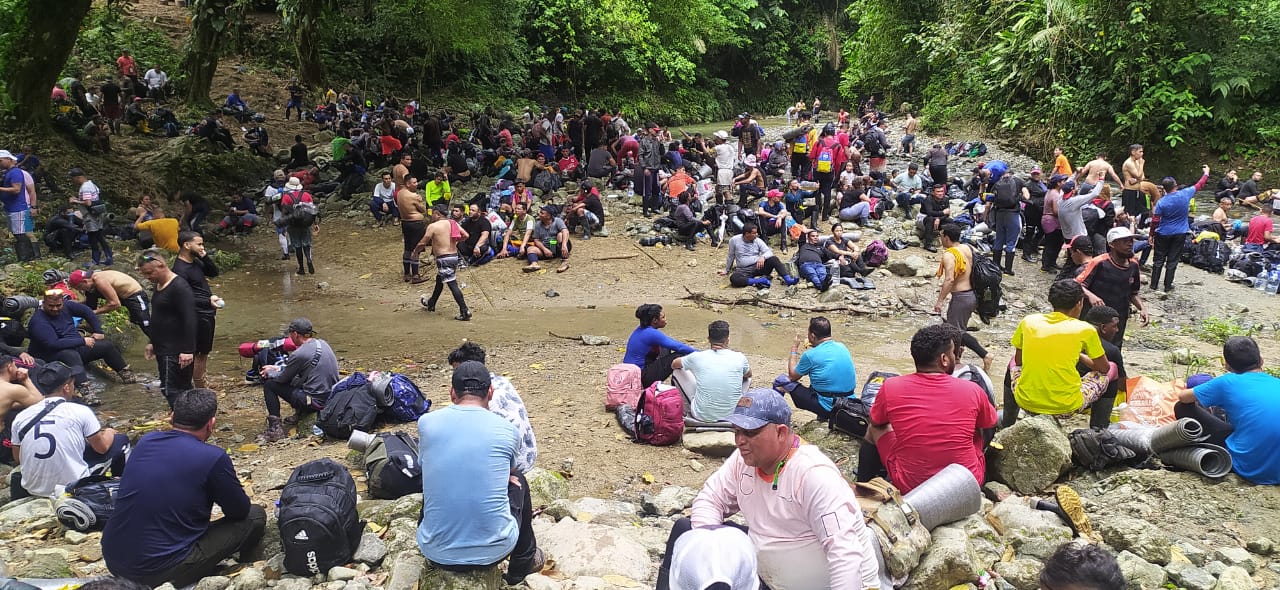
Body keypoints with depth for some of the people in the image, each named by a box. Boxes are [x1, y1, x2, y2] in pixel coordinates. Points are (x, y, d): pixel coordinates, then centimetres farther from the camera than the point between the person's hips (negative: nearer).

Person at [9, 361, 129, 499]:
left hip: (33, 489, 5)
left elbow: (18, 458, 11)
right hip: (74, 487, -5)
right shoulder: (80, 411, -12)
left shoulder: (21, 417, -1)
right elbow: (102, 447, -1)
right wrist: (109, 433, 21)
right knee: (121, 440, 16)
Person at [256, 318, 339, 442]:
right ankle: (298, 414, 35)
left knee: (269, 384, 5)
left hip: (316, 402, -8)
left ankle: (275, 429, 3)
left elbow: (283, 378, -2)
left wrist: (270, 373, 18)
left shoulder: (299, 354, -18)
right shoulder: (322, 343, 7)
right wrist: (278, 368, 25)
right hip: (333, 397, 8)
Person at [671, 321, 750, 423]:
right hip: (732, 415, 1)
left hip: (702, 416, -1)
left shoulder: (697, 357, -9)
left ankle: (687, 411, 32)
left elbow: (674, 365, 15)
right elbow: (748, 375, 18)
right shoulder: (739, 358, -7)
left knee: (678, 372, 16)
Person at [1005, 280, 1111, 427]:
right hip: (1066, 406, -2)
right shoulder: (1084, 329, -6)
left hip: (1026, 402, 2)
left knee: (1013, 365, 36)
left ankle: (1007, 427, 39)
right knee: (1111, 369, 23)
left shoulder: (1028, 321, 0)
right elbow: (1104, 368, 8)